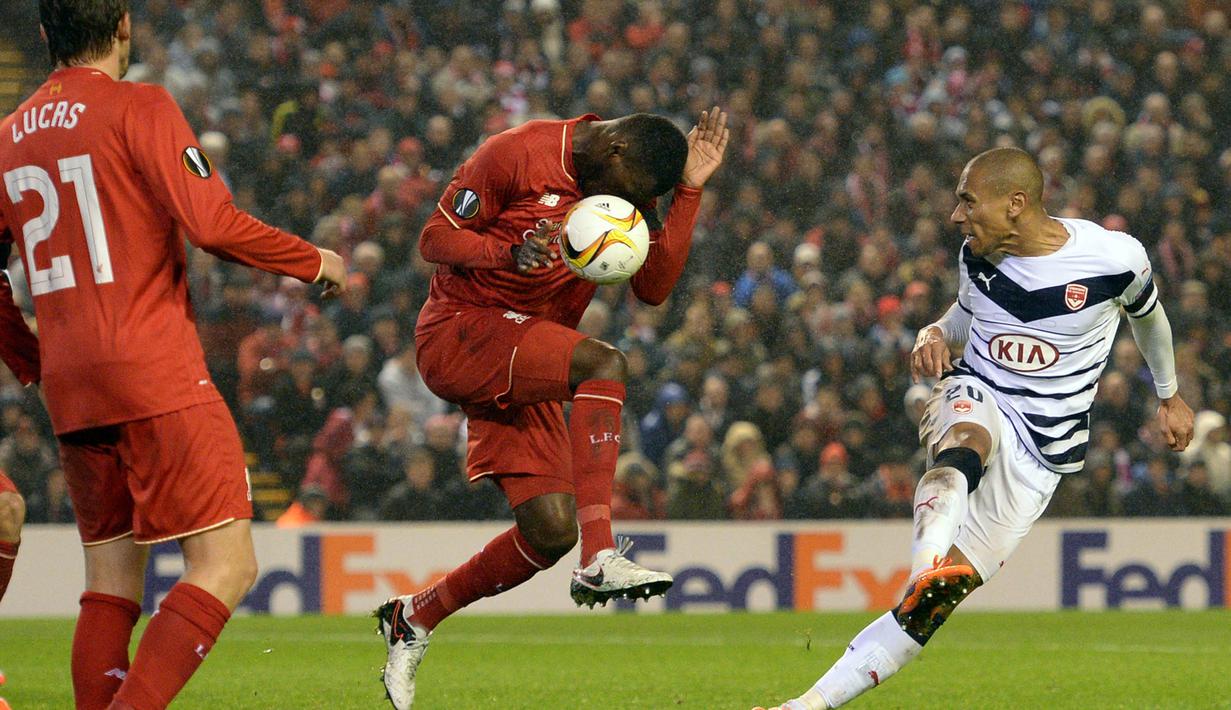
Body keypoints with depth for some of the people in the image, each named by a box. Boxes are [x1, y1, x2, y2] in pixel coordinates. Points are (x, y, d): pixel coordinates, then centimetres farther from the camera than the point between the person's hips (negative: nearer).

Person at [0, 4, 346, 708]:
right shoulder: (139, 107, -7)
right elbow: (213, 223, -15)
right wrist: (315, 263, 0)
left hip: (68, 385, 7)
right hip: (155, 373, -7)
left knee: (112, 581, 11)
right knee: (226, 567, -7)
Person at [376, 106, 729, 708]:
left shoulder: (627, 188, 6)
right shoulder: (517, 154, -13)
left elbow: (655, 286, -1)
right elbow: (435, 239, -10)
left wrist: (690, 191, -9)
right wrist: (512, 253, -28)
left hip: (525, 374, 8)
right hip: (456, 332, -8)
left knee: (551, 532, -3)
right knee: (603, 364, -32)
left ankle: (413, 620, 18)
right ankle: (600, 558, -39)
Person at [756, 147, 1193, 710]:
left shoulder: (1115, 258, -10)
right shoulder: (979, 258, 2)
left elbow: (1147, 314, 12)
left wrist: (1169, 395, 27)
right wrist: (935, 337, -1)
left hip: (1039, 453, -2)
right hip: (973, 397, 2)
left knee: (933, 607, -13)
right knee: (964, 448, -40)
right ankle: (930, 566, -66)